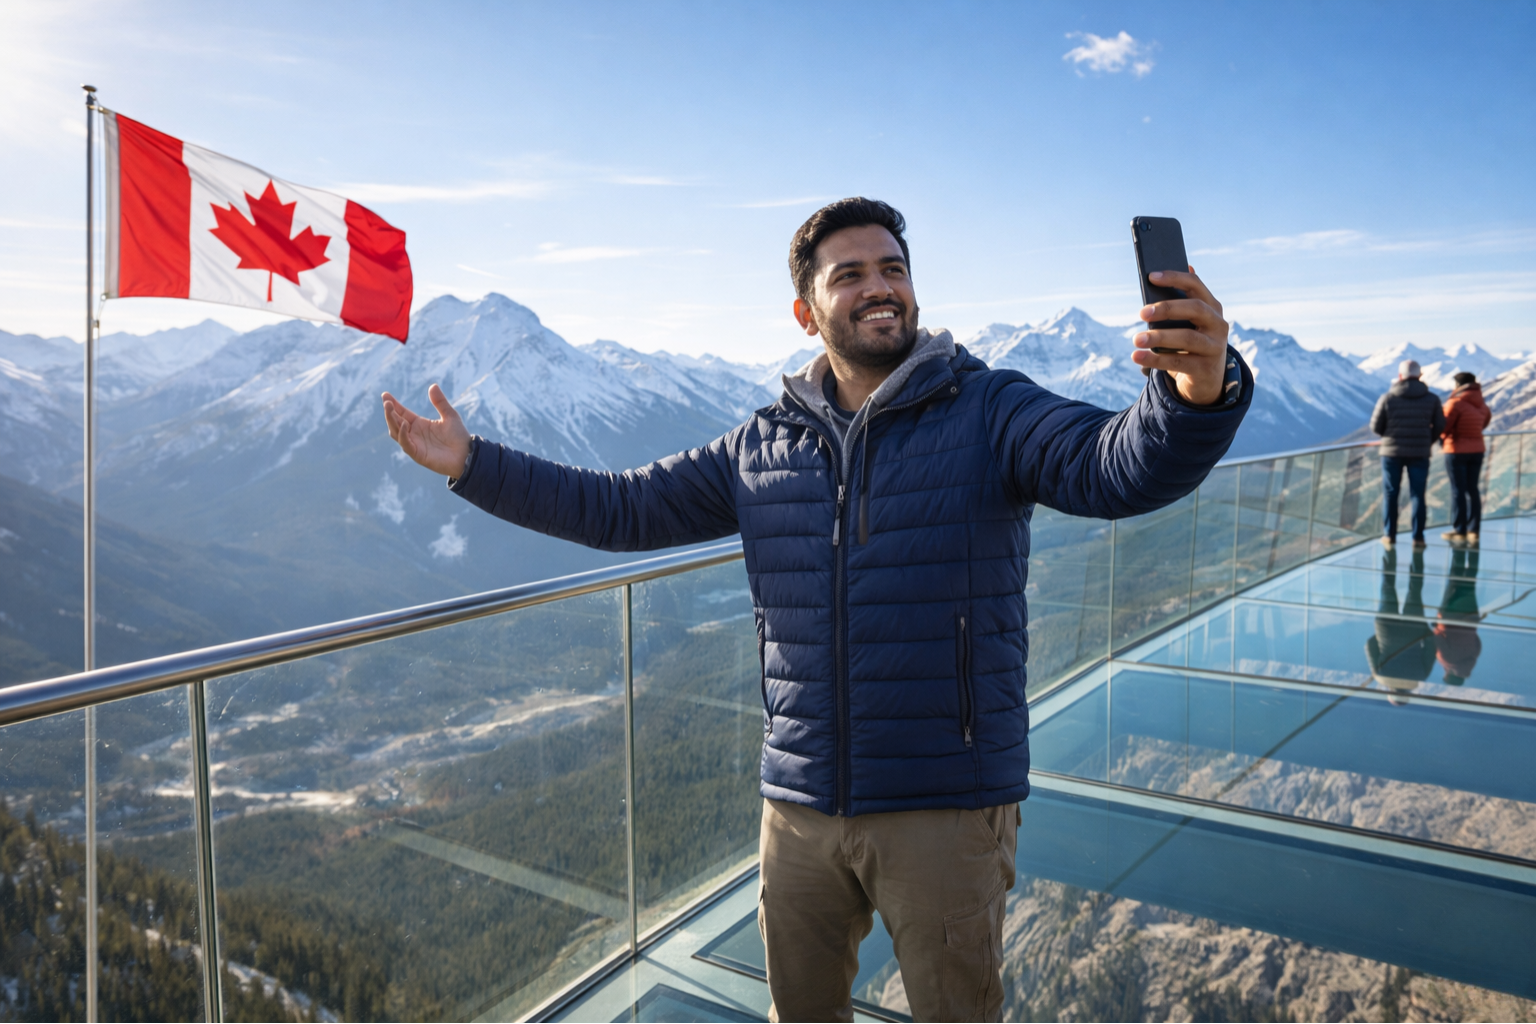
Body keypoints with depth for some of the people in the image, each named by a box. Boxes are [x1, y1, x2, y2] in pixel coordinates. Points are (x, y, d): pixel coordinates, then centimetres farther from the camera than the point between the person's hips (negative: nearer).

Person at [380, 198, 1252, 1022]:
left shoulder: (990, 413, -8)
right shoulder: (764, 448, 5)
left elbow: (1118, 467, -24)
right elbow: (622, 508, 9)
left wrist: (1198, 394, -46)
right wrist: (475, 466, 3)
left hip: (946, 808, -3)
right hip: (799, 807, 4)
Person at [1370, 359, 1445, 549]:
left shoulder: (1387, 398, -8)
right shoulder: (1431, 398, -2)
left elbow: (1376, 426, -3)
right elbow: (1439, 426, 1)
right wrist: (1427, 441, 18)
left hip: (1392, 451, -1)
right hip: (1420, 453, 1)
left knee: (1390, 494, 9)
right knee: (1417, 495, 7)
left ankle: (1389, 535, 10)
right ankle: (1418, 537, 6)